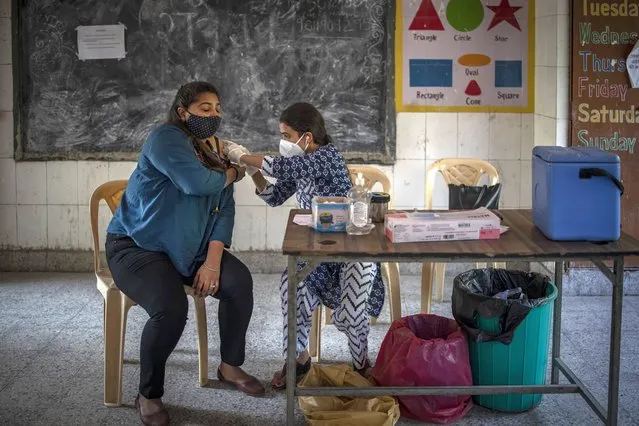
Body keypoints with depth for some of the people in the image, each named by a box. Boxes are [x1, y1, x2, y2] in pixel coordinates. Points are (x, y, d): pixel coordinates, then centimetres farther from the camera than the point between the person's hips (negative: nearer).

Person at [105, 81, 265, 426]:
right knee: (171, 308, -32)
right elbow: (197, 182, -32)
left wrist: (213, 260, -13)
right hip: (136, 246, -7)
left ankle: (230, 366, 8)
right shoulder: (166, 138, -16)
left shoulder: (216, 151, 8)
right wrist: (233, 173, -10)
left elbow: (224, 210, 1)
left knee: (240, 281, -15)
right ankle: (148, 395, -8)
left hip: (188, 248, 7)